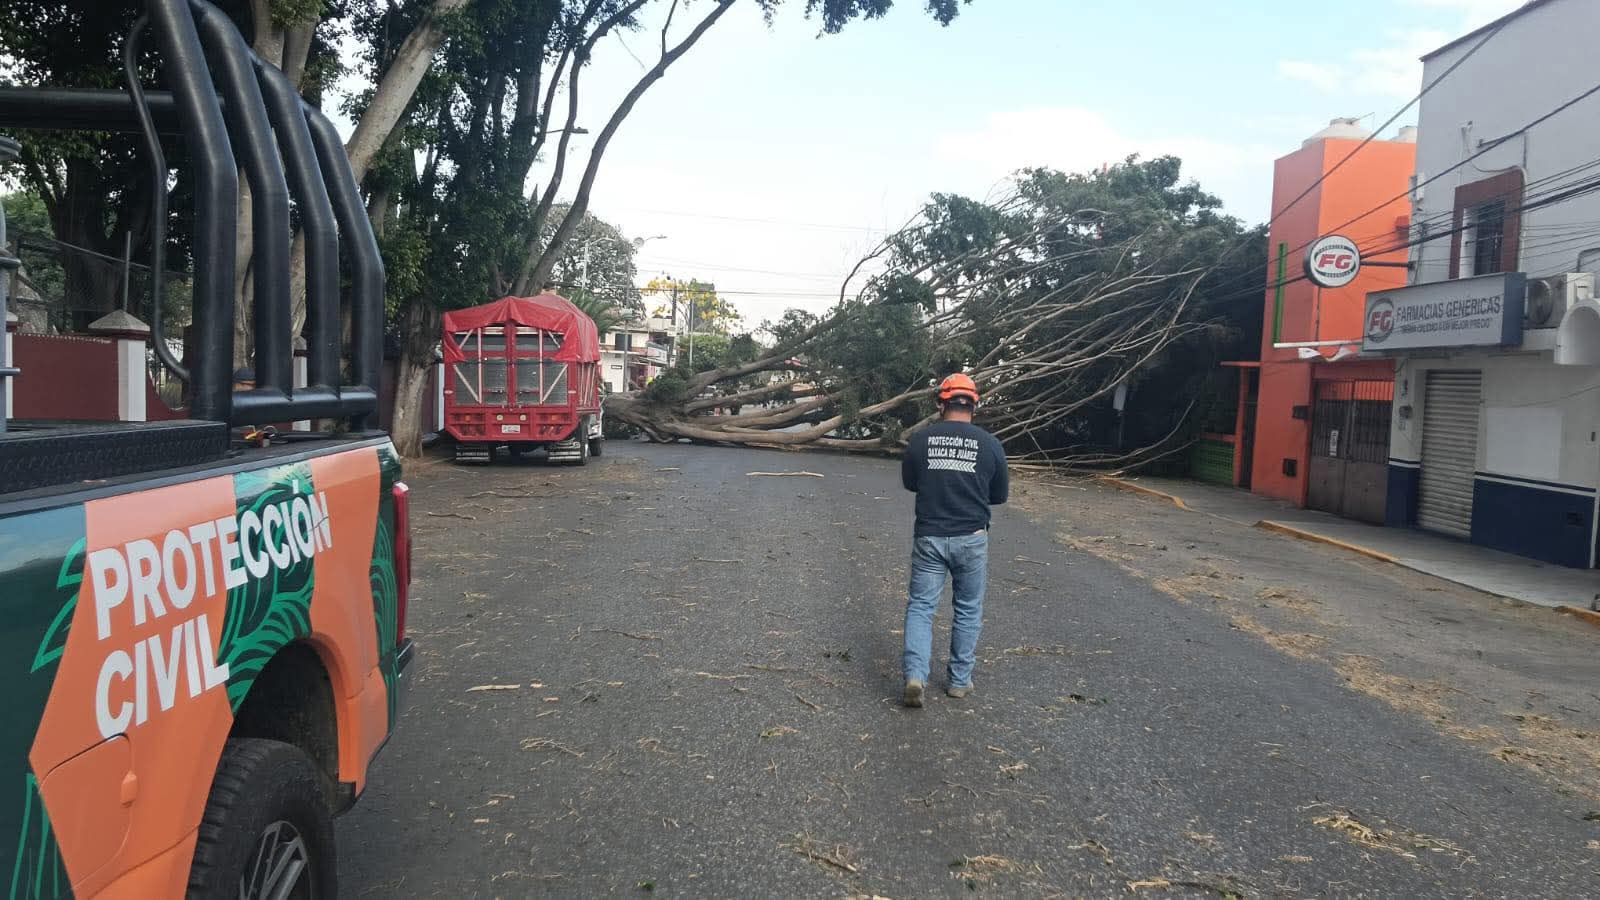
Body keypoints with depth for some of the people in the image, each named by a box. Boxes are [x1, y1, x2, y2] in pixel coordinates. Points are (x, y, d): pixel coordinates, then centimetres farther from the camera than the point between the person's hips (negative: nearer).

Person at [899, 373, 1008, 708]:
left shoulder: (920, 439, -3)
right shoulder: (990, 444, -4)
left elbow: (909, 483, 12)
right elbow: (999, 496, 7)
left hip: (929, 538, 0)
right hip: (971, 539, 0)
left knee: (921, 606, 7)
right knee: (968, 611, 14)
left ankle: (915, 675, -8)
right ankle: (959, 680, 20)